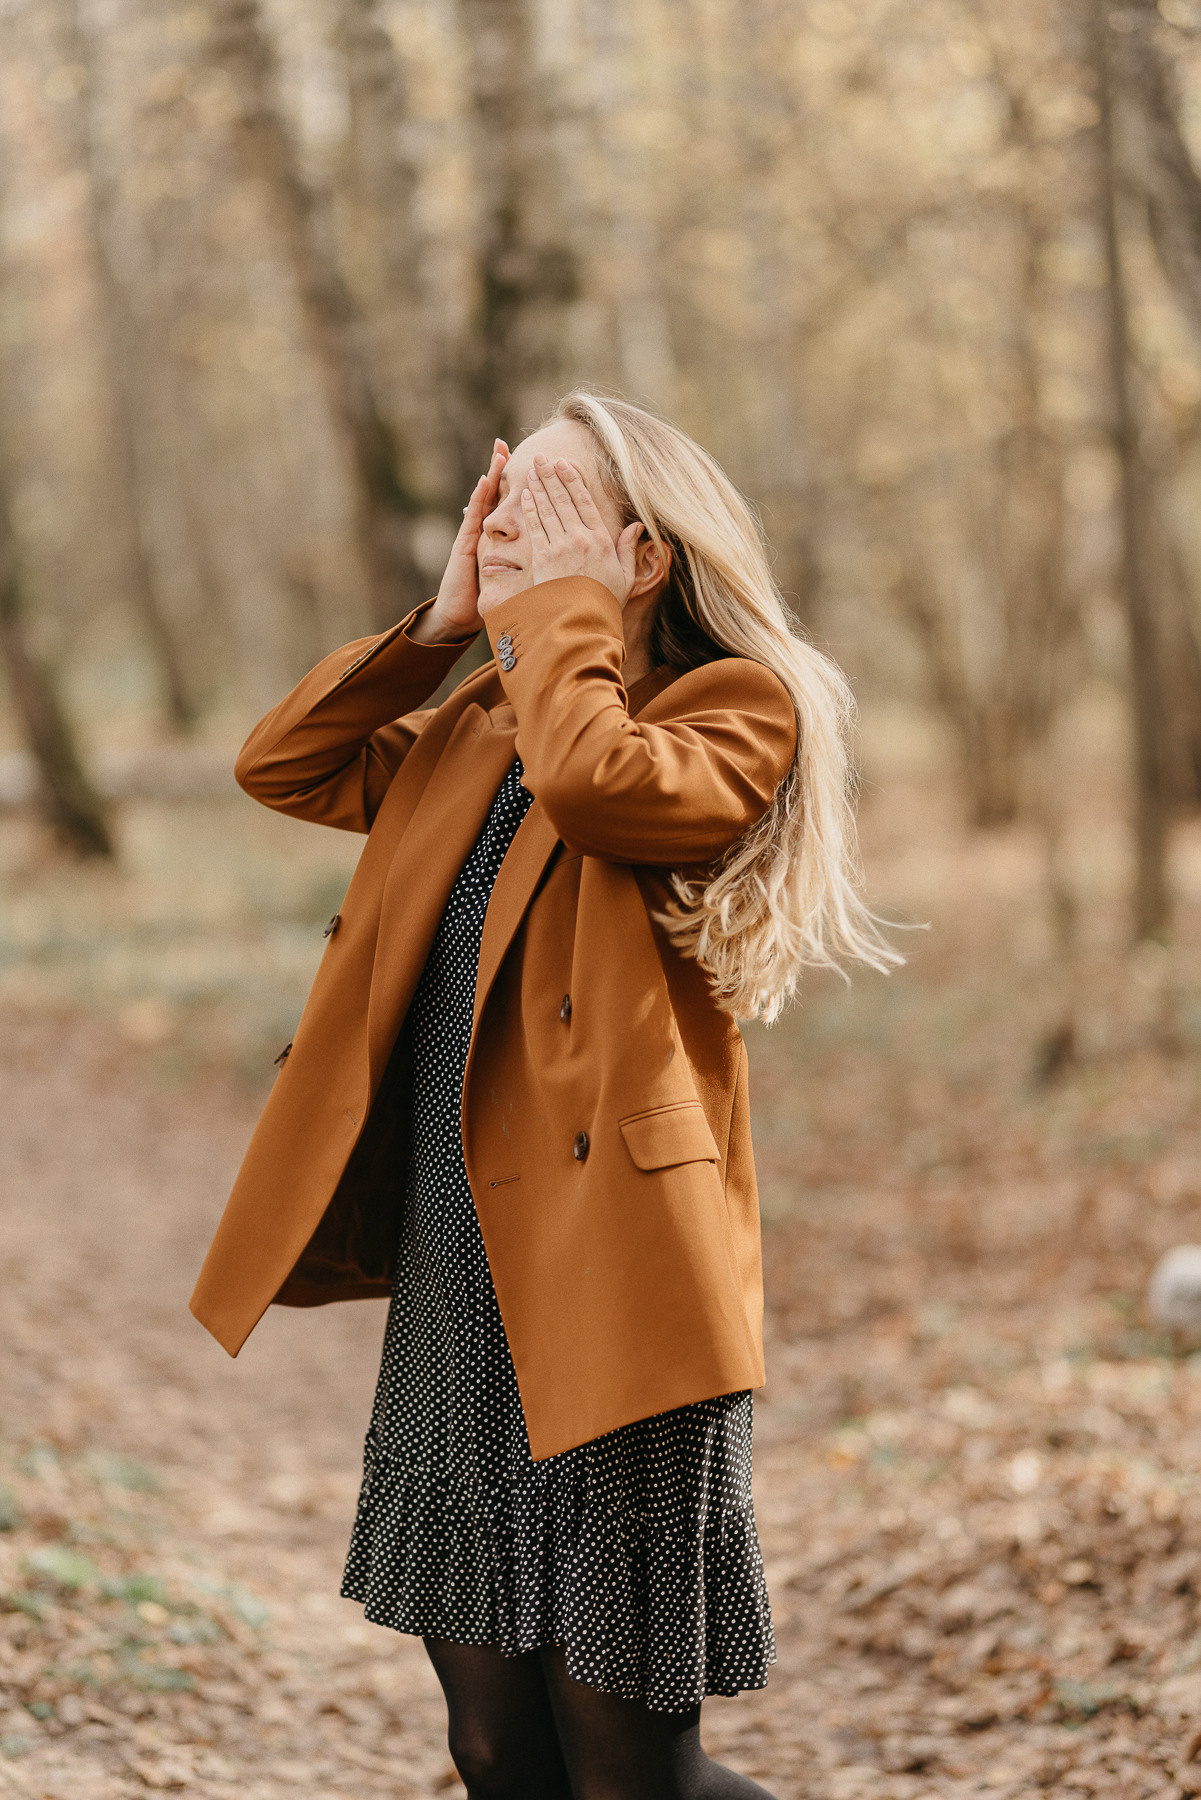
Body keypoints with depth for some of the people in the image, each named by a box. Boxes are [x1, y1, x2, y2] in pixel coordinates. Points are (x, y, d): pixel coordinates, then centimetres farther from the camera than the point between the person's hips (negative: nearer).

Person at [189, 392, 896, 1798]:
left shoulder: (737, 709, -7)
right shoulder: (476, 733, 17)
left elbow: (596, 781, -26)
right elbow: (282, 764, 17)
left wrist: (562, 609, -10)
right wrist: (442, 623, 9)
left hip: (603, 1291, -8)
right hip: (453, 1287, 8)